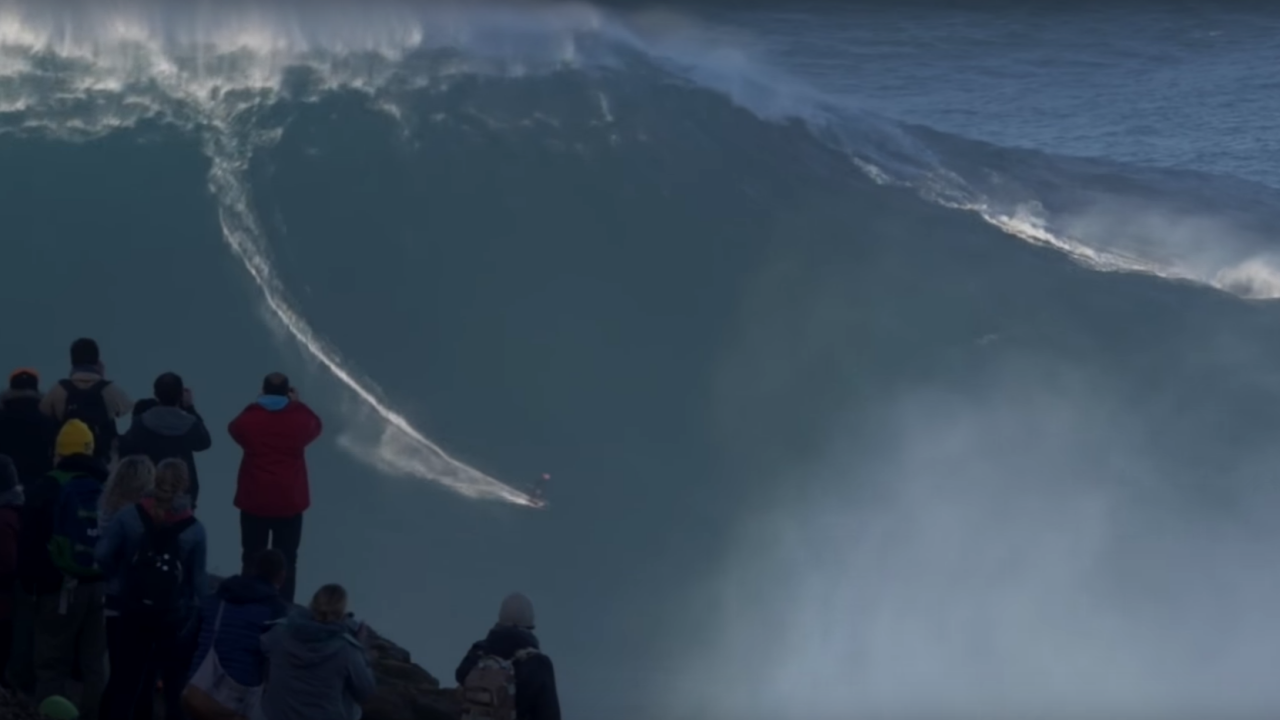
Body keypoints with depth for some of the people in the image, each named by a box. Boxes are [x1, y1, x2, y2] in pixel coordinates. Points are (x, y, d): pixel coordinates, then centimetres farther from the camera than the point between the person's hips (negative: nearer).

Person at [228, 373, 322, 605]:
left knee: (252, 560, 12)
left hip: (254, 501, 0)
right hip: (289, 502, 0)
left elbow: (235, 429, 13)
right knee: (286, 562, 7)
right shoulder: (299, 420, -9)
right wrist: (297, 403, 20)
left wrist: (256, 405, 15)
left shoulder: (250, 419, -10)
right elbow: (315, 426, 15)